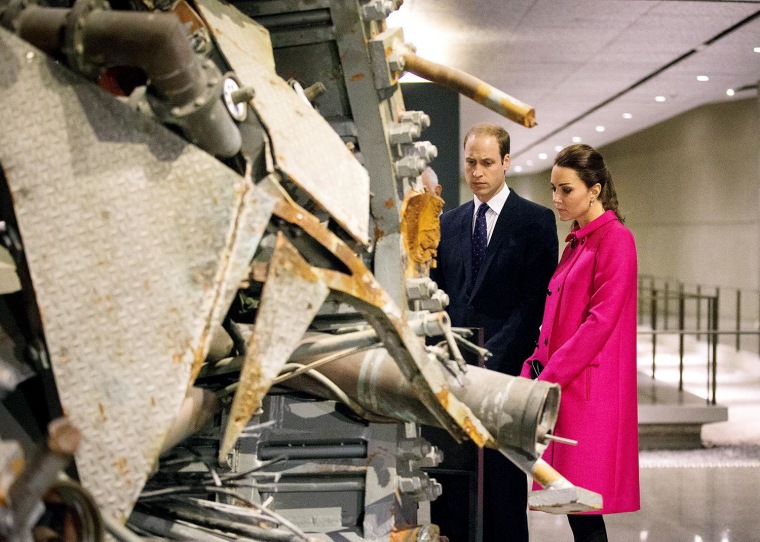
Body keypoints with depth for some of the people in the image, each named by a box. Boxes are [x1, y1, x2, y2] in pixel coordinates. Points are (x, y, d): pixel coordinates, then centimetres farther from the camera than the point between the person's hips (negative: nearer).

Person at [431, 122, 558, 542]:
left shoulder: (536, 220, 0)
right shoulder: (448, 223, 15)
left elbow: (536, 300, -7)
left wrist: (491, 357, -15)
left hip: (506, 368, -4)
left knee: (503, 480, 1)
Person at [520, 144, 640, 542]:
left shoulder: (615, 239, -8)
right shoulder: (575, 243, 18)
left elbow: (600, 321, -16)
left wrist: (547, 379, -16)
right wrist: (533, 370, 6)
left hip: (590, 390, -8)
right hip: (561, 385, 8)